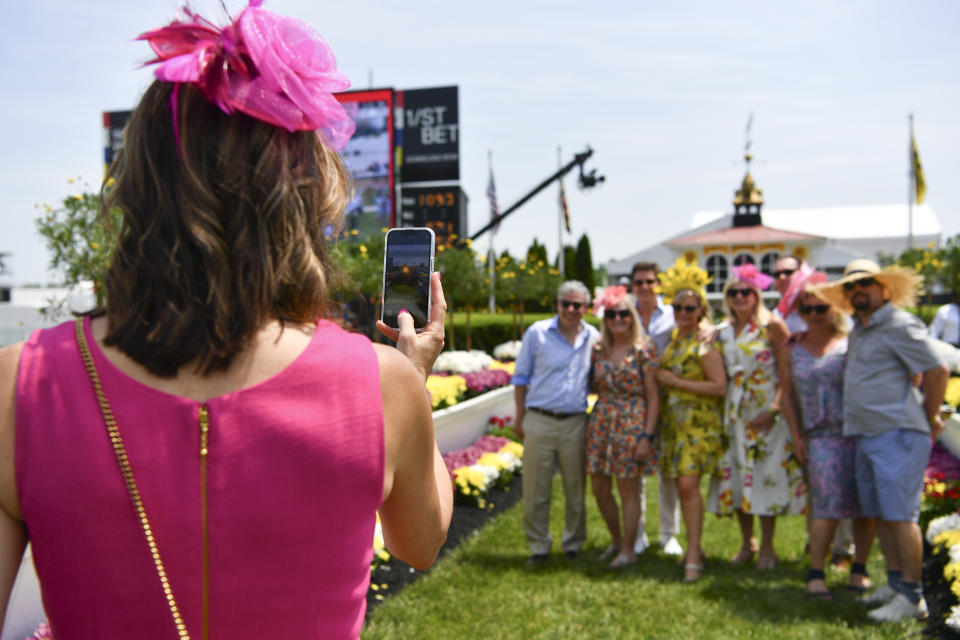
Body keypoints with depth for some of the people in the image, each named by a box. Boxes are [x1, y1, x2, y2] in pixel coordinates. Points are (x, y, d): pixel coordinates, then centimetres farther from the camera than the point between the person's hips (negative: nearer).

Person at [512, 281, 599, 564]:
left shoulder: (594, 338, 5)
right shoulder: (537, 333, -2)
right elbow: (520, 377, 5)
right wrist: (520, 419, 3)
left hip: (575, 424, 2)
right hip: (539, 421, -2)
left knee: (576, 489, 10)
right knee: (536, 490, 3)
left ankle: (573, 545, 27)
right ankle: (539, 546, 19)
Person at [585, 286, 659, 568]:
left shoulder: (643, 349, -7)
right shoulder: (598, 349, 6)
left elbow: (653, 396, -8)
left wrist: (647, 436, -12)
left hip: (632, 423, -5)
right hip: (601, 421, 5)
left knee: (628, 490, 3)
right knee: (599, 489, 10)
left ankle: (628, 550, 20)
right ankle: (616, 540, 31)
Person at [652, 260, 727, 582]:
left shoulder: (704, 344, -9)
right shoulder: (672, 340, 13)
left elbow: (719, 386, -16)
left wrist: (678, 382, -15)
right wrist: (660, 378, 8)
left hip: (699, 423, -7)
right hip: (673, 422, 7)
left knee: (688, 483, -15)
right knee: (682, 485, 10)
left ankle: (693, 555, -8)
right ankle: (695, 547, 22)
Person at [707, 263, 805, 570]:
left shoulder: (771, 325, -6)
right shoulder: (724, 331, 9)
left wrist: (774, 408, -18)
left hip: (766, 411, -5)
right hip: (736, 411, 5)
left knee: (766, 475, -2)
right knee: (737, 475, 6)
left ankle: (767, 548, 12)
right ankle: (746, 544, 20)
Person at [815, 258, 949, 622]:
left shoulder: (900, 325, -10)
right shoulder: (859, 330, 17)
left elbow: (937, 372, -12)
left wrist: (929, 419, -3)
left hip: (898, 435, -9)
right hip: (866, 437, 9)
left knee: (900, 514, -8)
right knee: (880, 514, 13)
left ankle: (912, 597, -1)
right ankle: (895, 583, 23)